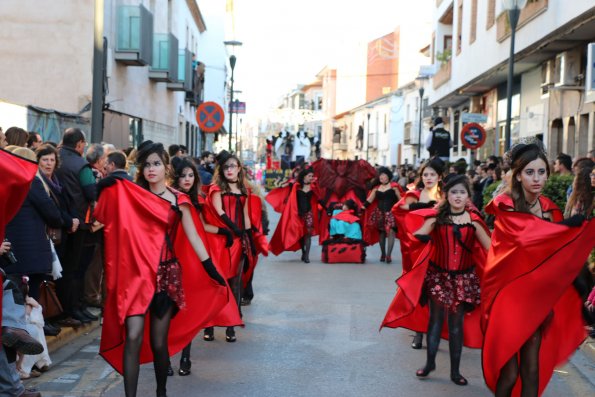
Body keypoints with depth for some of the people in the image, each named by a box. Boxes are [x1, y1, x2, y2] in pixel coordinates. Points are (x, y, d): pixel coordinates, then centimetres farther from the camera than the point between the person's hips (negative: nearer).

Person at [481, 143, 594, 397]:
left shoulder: (549, 209, 7)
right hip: (508, 294, -5)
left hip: (537, 296, 5)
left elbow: (555, 248, 9)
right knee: (509, 372, -2)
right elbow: (530, 237, -28)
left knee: (532, 371, 5)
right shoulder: (506, 207, -12)